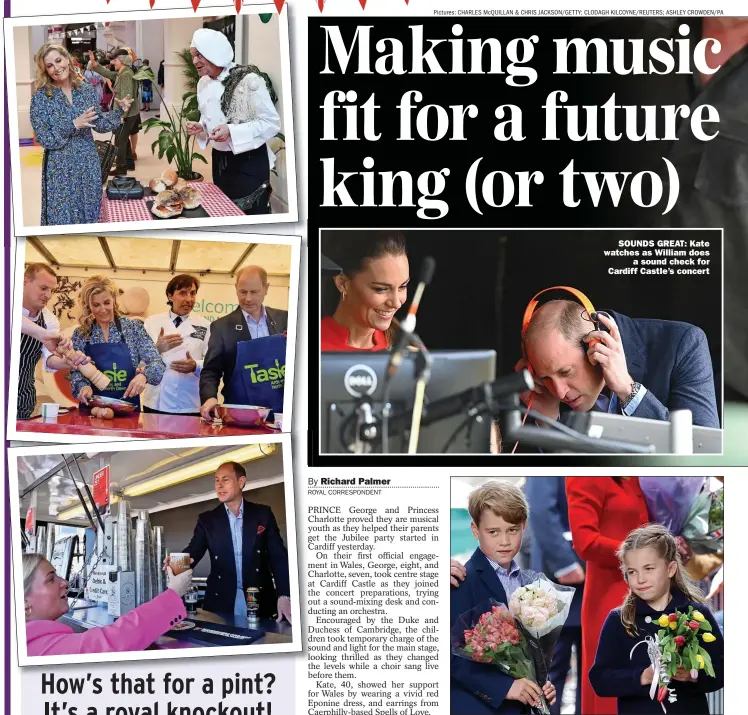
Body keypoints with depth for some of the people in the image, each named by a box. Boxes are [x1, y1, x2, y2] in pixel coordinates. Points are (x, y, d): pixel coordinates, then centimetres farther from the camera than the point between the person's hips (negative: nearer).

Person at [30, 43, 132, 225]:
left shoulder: (87, 90, 2)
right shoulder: (40, 97, -9)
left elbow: (99, 124, 8)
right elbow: (44, 139, -14)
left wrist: (119, 111, -8)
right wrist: (73, 125, -25)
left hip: (89, 164, 4)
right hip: (60, 169, -4)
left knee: (90, 215, 14)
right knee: (62, 218, 5)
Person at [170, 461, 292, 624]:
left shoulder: (262, 514, 4)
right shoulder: (207, 519, 8)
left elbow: (278, 557, 1)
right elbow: (194, 550, -3)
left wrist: (284, 596, -12)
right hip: (221, 604, 1)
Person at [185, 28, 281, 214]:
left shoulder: (248, 80, -18)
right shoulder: (203, 83, 6)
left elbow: (272, 123, -18)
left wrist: (232, 132, -27)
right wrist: (200, 128, -4)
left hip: (249, 162, -7)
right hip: (220, 161, 7)